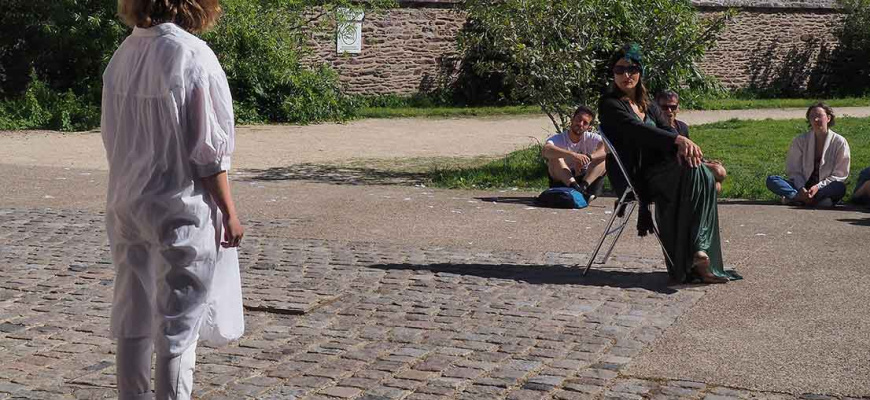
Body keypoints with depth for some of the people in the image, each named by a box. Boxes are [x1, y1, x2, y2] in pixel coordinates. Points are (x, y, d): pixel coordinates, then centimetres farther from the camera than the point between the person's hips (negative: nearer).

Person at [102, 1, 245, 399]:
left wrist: (131, 189, 17)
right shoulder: (192, 56, -15)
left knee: (132, 321, 15)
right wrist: (229, 212, -6)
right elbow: (208, 150, -14)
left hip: (127, 206, 6)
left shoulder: (123, 55, 3)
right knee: (177, 328, 4)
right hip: (180, 211, -6)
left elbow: (112, 137, 9)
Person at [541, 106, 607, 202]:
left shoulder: (591, 138, -1)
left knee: (603, 158, -17)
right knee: (555, 157, -25)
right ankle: (575, 187, -42)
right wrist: (572, 155, -46)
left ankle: (583, 187, -35)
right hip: (562, 182, -2)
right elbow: (545, 150, -33)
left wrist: (587, 157, -39)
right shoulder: (558, 139, -9)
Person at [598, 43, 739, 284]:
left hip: (659, 170, 6)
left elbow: (666, 130, 7)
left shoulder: (649, 106, 23)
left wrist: (682, 148, -17)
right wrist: (677, 140, -28)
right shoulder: (609, 104, 0)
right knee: (692, 172, -29)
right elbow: (636, 129, -16)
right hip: (635, 176, -6)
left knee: (704, 175, -22)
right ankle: (687, 264, -32)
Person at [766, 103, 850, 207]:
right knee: (771, 180, -19)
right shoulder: (800, 141, 5)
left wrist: (818, 187, -19)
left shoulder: (839, 142, -1)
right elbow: (794, 170, 3)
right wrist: (801, 189, -17)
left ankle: (795, 198, -37)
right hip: (803, 187, 2)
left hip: (825, 187, -2)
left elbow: (839, 175, -4)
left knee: (840, 188, -38)